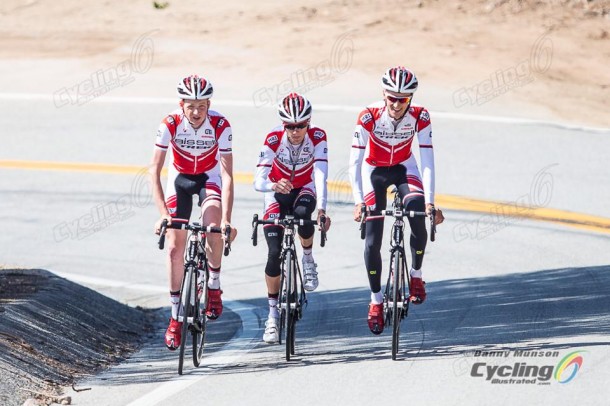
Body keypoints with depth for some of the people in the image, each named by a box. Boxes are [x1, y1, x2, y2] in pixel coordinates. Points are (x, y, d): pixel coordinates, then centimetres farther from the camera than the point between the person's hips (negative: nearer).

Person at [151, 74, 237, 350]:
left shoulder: (220, 126, -28)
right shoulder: (170, 124, -27)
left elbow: (227, 175, -29)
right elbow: (155, 170, -27)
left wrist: (226, 219, -38)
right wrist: (163, 212, -37)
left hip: (209, 177, -1)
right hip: (180, 178, 1)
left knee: (213, 224, -31)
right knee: (175, 248, -6)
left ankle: (214, 287, -8)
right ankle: (175, 317, 6)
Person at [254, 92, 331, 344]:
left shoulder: (317, 138, -24)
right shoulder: (273, 140, -25)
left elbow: (320, 173, -36)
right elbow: (258, 181, -31)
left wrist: (321, 209, -51)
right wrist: (274, 185, -55)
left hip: (304, 190, 0)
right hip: (277, 194, 0)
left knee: (302, 213, -37)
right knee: (274, 253, -12)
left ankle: (308, 259, -7)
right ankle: (273, 314, 2)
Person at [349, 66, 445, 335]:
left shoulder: (419, 118, -25)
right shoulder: (369, 117, -29)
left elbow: (427, 161, -25)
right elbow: (354, 161, -28)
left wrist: (430, 202, -33)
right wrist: (358, 201, -38)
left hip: (404, 168, 1)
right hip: (374, 171, -1)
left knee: (419, 217, -27)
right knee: (373, 240, -7)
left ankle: (416, 275, -4)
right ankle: (375, 300, 11)